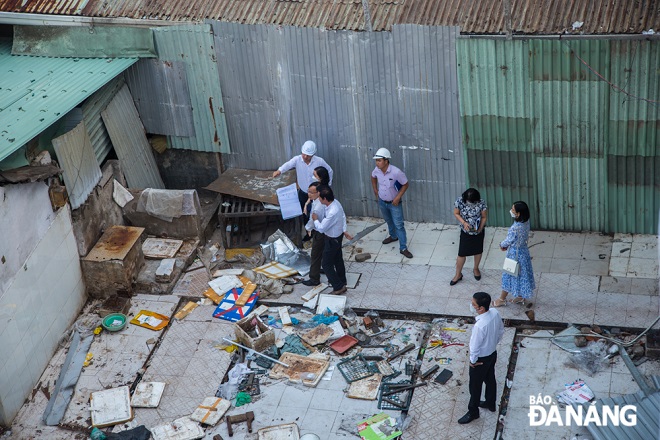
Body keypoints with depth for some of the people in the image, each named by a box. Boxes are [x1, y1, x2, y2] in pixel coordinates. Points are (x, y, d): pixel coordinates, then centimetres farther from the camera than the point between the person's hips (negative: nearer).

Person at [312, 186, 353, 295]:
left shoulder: (332, 213, -39)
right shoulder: (335, 202, -11)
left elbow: (321, 228, -28)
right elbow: (343, 217, 4)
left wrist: (315, 219, -10)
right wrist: (344, 231, 10)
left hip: (332, 240, -9)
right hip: (338, 235, 9)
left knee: (326, 264, 7)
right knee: (338, 259, 26)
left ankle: (339, 287, 17)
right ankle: (341, 282, 45)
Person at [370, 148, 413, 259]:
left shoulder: (396, 172, -31)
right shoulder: (377, 170, -15)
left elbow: (405, 185, -16)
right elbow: (373, 177, 11)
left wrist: (398, 197, -20)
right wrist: (375, 190, 9)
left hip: (394, 203, -5)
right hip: (382, 202, 5)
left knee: (399, 225, -2)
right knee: (389, 221, 27)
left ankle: (403, 248, 6)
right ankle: (393, 236, 52)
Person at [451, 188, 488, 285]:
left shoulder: (481, 203, -24)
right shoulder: (460, 201, -23)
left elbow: (484, 217, -10)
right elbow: (456, 213, -9)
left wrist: (480, 229, -21)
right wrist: (464, 223, -23)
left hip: (478, 231, 0)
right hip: (465, 232, 0)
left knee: (478, 251, 19)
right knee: (461, 253, 5)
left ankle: (476, 269, 44)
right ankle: (458, 274, 23)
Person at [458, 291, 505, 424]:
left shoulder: (480, 326, -40)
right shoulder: (495, 313, -17)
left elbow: (475, 346, -27)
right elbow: (501, 331, 1)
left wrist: (472, 360, -10)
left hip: (481, 359, -8)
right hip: (493, 353, 8)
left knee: (475, 385, 15)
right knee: (490, 379, 29)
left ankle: (473, 412, 35)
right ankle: (490, 403, 52)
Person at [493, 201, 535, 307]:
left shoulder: (515, 228, -34)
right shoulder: (526, 222, -8)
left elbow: (508, 241, -20)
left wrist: (501, 245, 4)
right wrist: (507, 245, 6)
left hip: (515, 254, -8)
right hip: (523, 251, 8)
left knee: (509, 276, 10)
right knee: (522, 275, 22)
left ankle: (502, 299, 27)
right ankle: (521, 296, 39)